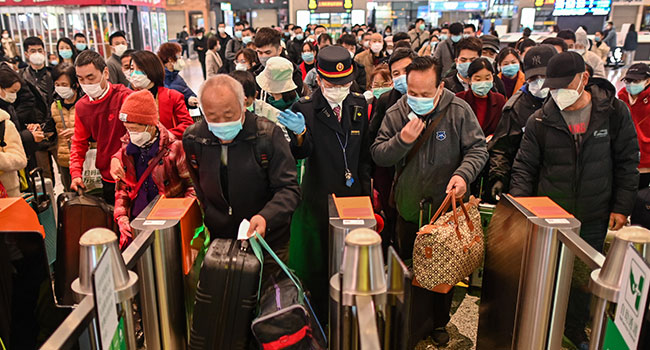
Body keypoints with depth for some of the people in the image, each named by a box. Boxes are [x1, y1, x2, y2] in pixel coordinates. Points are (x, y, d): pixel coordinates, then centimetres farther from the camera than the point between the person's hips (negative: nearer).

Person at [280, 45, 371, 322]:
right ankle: (319, 319, 29)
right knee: (318, 262, 8)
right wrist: (300, 133, -39)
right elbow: (300, 153, -18)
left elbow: (365, 152, 12)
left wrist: (366, 189, 9)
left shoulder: (359, 105, 4)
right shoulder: (305, 108, -9)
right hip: (319, 198, -3)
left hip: (353, 195, 4)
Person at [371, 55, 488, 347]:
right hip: (409, 206, 1)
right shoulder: (396, 114, -6)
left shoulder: (459, 111, -11)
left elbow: (478, 148, -5)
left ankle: (439, 322, 38)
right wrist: (401, 141, -22)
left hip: (447, 205, -1)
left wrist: (463, 173, -24)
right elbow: (378, 156, -4)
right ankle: (416, 326, 34)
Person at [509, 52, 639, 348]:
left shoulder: (614, 112, -5)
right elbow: (525, 167, -1)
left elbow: (627, 162, 2)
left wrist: (622, 206, -1)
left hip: (594, 218, 1)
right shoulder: (540, 121, -6)